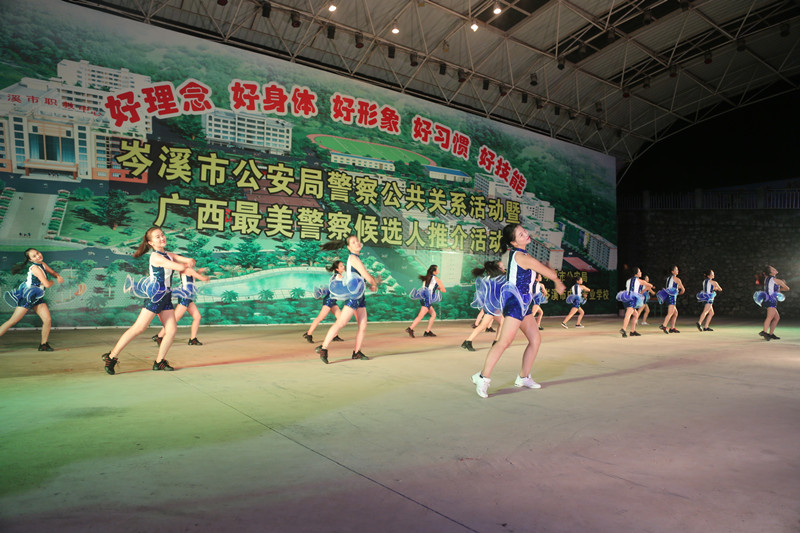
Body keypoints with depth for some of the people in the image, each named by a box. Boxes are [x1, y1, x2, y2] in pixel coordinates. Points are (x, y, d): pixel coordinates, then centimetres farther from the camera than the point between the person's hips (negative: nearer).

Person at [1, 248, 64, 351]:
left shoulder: (42, 264, 7)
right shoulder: (35, 267, -18)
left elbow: (53, 272, 24)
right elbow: (47, 284, -22)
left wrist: (58, 276, 0)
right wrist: (54, 281, 1)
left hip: (37, 297, 7)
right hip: (26, 296, -7)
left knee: (47, 320, -4)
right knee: (13, 321, -7)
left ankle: (43, 344, 8)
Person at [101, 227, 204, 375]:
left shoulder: (168, 255, 14)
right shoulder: (155, 257, -13)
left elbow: (191, 261, 13)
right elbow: (180, 268, -19)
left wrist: (189, 263, -9)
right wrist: (185, 266, 2)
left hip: (166, 296, 8)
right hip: (154, 295, -8)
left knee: (172, 329, 2)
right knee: (139, 328, -9)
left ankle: (159, 362, 12)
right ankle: (111, 356, 2)